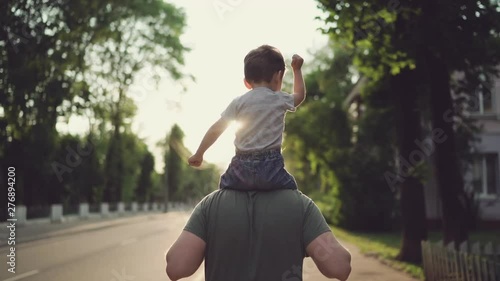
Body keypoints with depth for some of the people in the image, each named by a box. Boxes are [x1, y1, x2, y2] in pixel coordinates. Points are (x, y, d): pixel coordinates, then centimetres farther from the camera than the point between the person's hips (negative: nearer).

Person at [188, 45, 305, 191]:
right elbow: (300, 95, 26)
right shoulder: (280, 100, 4)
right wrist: (297, 69, 37)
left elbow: (216, 129, 1)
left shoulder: (239, 102, 4)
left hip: (243, 167, 1)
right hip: (270, 165, -1)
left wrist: (198, 154, 10)